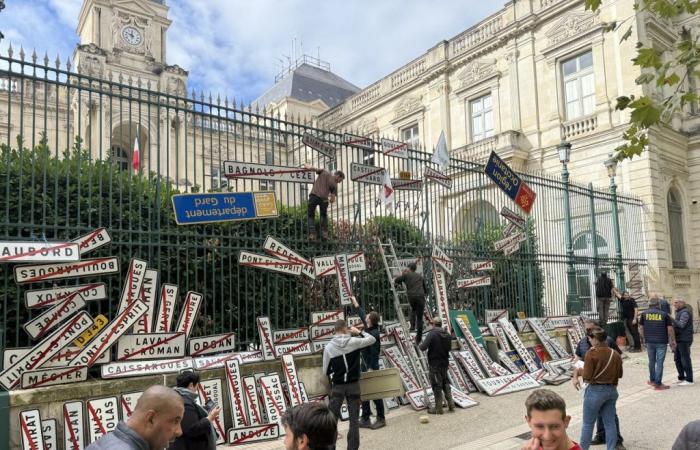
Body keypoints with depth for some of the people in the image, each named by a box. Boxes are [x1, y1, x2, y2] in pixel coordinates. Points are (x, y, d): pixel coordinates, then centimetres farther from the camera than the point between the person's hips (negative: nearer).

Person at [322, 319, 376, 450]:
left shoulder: (329, 347, -8)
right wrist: (359, 332, 15)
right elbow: (372, 339, 7)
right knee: (354, 420, 10)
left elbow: (325, 371, 1)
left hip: (337, 386, 0)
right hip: (353, 385, 0)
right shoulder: (354, 341, -9)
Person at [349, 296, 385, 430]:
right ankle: (365, 419, 20)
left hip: (371, 365, -9)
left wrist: (371, 368, -22)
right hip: (364, 364, 9)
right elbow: (362, 314, 20)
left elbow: (374, 353, -22)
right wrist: (355, 303, 27)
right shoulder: (367, 328, 3)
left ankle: (381, 419, 12)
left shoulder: (374, 334, -21)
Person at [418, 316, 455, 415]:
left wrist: (419, 346, -2)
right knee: (445, 383, 20)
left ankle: (438, 408, 9)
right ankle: (451, 404, 22)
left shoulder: (432, 334, -18)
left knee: (436, 385, 2)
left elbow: (423, 347, -23)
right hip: (445, 362, 6)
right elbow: (449, 348, 13)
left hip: (435, 363, -6)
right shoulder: (447, 334, 3)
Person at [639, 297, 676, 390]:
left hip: (649, 341, 2)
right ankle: (658, 384, 3)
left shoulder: (644, 314, 3)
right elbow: (670, 329, -4)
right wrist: (673, 341, 7)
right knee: (659, 362, 1)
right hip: (661, 342, -2)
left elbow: (641, 328, 7)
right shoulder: (664, 314, -2)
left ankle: (652, 380, 29)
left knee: (652, 361, 17)